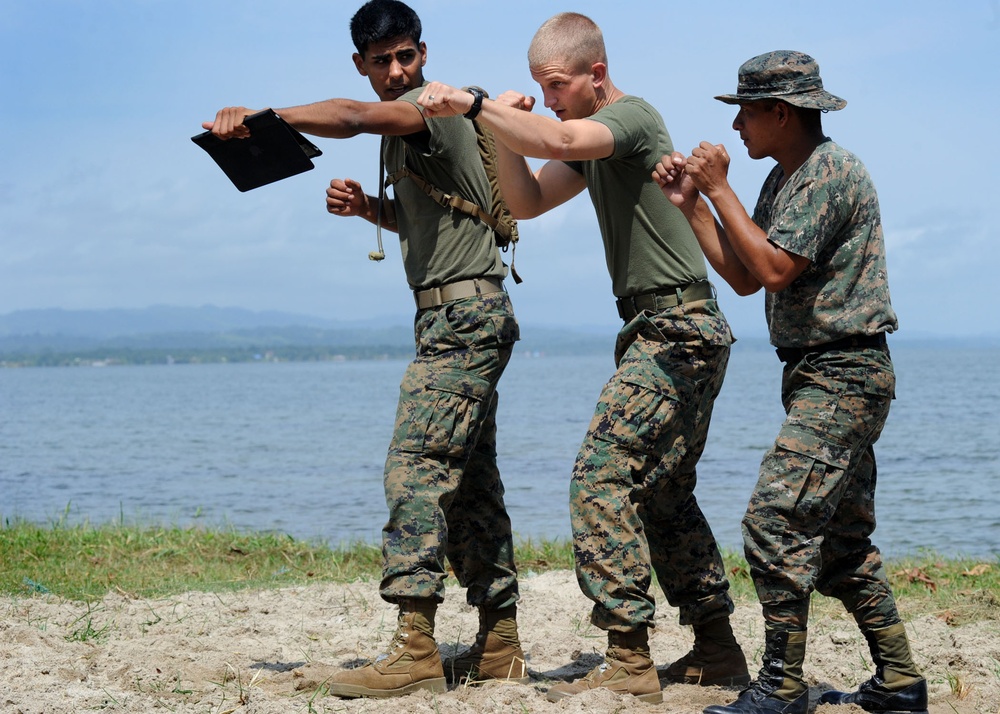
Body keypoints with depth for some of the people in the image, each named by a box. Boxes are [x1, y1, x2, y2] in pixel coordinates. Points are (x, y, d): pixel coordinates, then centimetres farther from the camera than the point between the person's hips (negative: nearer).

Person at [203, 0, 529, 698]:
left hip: (466, 313, -11)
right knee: (469, 480, 10)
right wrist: (367, 206, 10)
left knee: (417, 462, -17)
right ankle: (500, 645, 14)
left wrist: (263, 115, -37)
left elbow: (351, 118, -30)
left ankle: (416, 647, -20)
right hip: (451, 318, 11)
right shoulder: (400, 129, 20)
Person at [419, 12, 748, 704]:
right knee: (665, 493, 15)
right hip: (675, 334, 11)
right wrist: (503, 127, 0)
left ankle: (629, 660, -16)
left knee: (602, 477, -15)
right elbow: (528, 202, 15)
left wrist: (472, 103, -33)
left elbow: (556, 141, -31)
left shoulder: (633, 115, -12)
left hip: (677, 331, -11)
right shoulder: (591, 137, 18)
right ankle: (717, 649, 22)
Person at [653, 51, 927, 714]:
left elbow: (774, 269, -22)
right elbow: (744, 277, 15)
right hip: (826, 379, 10)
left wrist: (720, 188, -14)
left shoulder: (832, 171, -14)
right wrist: (691, 204, 10)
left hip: (843, 377, -10)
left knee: (775, 521, -15)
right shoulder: (784, 180, 16)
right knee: (842, 539, 13)